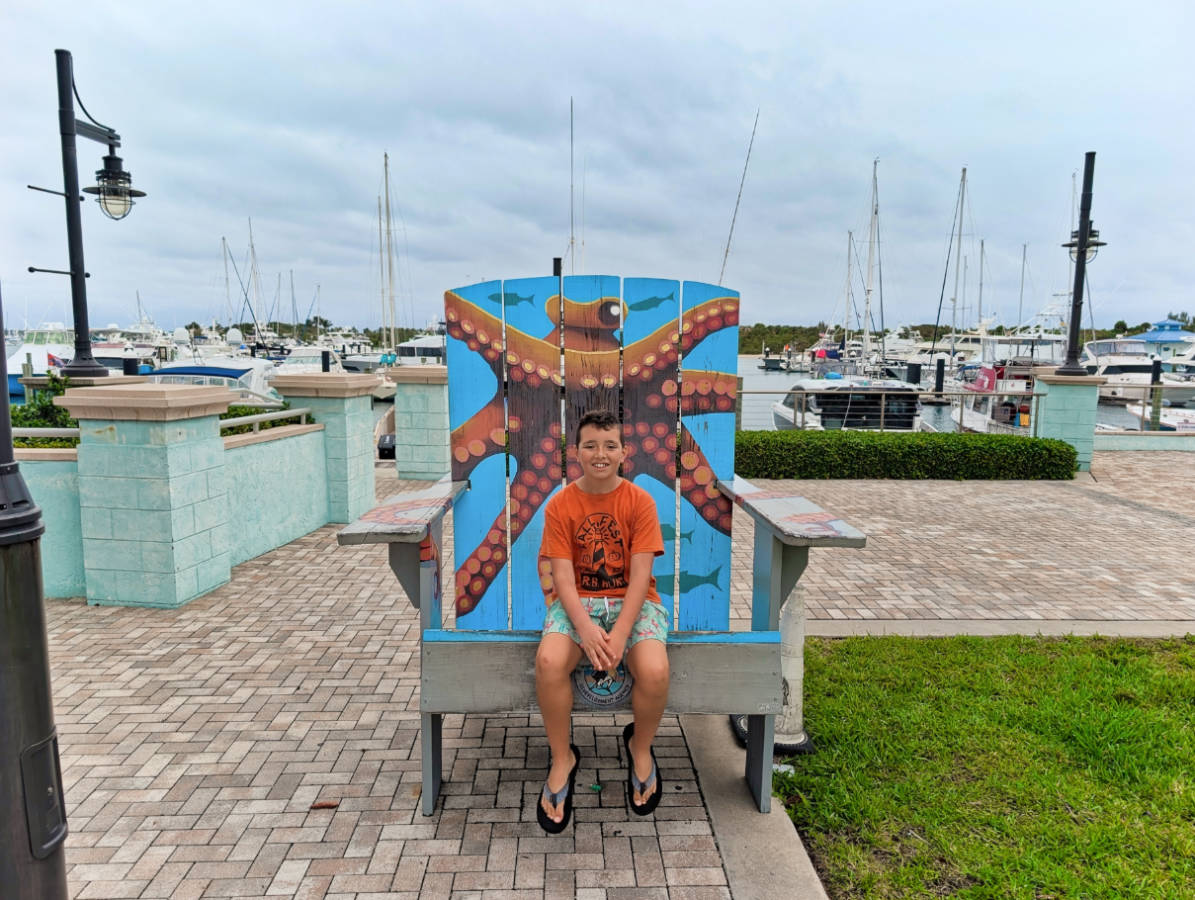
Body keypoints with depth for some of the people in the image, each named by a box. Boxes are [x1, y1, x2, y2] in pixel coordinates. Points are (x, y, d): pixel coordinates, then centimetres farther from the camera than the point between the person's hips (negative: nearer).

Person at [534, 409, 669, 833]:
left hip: (632, 601, 0)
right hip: (576, 602, 1)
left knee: (654, 671, -29)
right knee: (549, 662, -30)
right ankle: (562, 759, -2)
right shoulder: (559, 505, -3)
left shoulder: (640, 501, -6)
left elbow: (640, 575, -11)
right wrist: (586, 628, -25)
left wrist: (620, 633, -23)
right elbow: (562, 576, -9)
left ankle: (640, 747, 7)